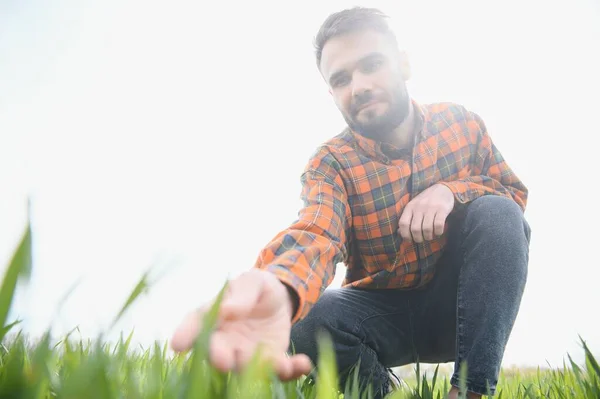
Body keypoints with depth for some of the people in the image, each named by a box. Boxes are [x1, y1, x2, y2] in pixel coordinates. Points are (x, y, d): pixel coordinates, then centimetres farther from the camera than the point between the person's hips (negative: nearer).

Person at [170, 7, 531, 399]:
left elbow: (515, 193, 1)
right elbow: (317, 234, -36)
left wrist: (452, 189, -23)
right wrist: (278, 289, -62)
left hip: (460, 303, 2)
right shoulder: (331, 162, -16)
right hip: (382, 309, -2)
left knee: (498, 213, -25)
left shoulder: (462, 123, -6)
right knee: (305, 323, -32)